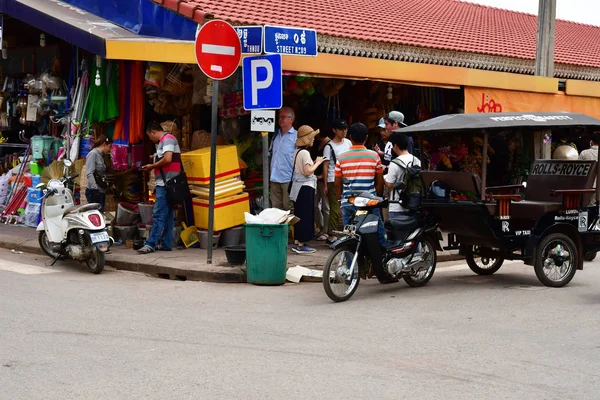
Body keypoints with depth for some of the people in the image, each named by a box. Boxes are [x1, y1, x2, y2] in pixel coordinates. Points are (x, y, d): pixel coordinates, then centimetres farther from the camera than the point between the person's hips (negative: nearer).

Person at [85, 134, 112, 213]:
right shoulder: (93, 154, -8)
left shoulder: (101, 155, 17)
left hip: (102, 192, 9)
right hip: (93, 192, -9)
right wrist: (95, 188, -25)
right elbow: (89, 174, -17)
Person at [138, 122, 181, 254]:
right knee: (167, 215, 10)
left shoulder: (167, 139, -9)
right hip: (164, 184, 10)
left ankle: (150, 244, -14)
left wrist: (151, 166, -8)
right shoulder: (164, 141, 22)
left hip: (166, 184, -10)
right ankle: (165, 243, 13)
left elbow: (167, 159, -20)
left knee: (158, 215, -12)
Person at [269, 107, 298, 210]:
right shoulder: (276, 135, 14)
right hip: (275, 178, 7)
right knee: (276, 208, 12)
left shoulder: (296, 136, -8)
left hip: (289, 179, -7)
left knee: (289, 208, -3)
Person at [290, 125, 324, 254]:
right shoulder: (305, 153, -16)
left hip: (297, 186, 9)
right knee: (306, 216, -4)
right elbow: (307, 171, -22)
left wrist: (314, 162, 12)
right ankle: (301, 245, -1)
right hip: (305, 187, -9)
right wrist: (317, 163, -9)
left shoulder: (296, 151, 12)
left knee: (299, 215, 13)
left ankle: (297, 242, 18)